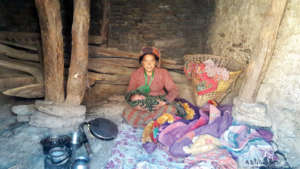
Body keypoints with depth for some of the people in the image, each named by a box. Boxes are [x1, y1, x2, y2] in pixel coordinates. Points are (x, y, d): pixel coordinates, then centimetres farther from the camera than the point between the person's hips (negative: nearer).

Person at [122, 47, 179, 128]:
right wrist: (133, 97, -26)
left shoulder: (163, 73, -5)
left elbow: (174, 90, -6)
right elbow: (129, 93, -1)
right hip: (141, 106, 1)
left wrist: (165, 101, -25)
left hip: (158, 105, 0)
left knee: (171, 109, -30)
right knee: (127, 113, -27)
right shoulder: (136, 74, -3)